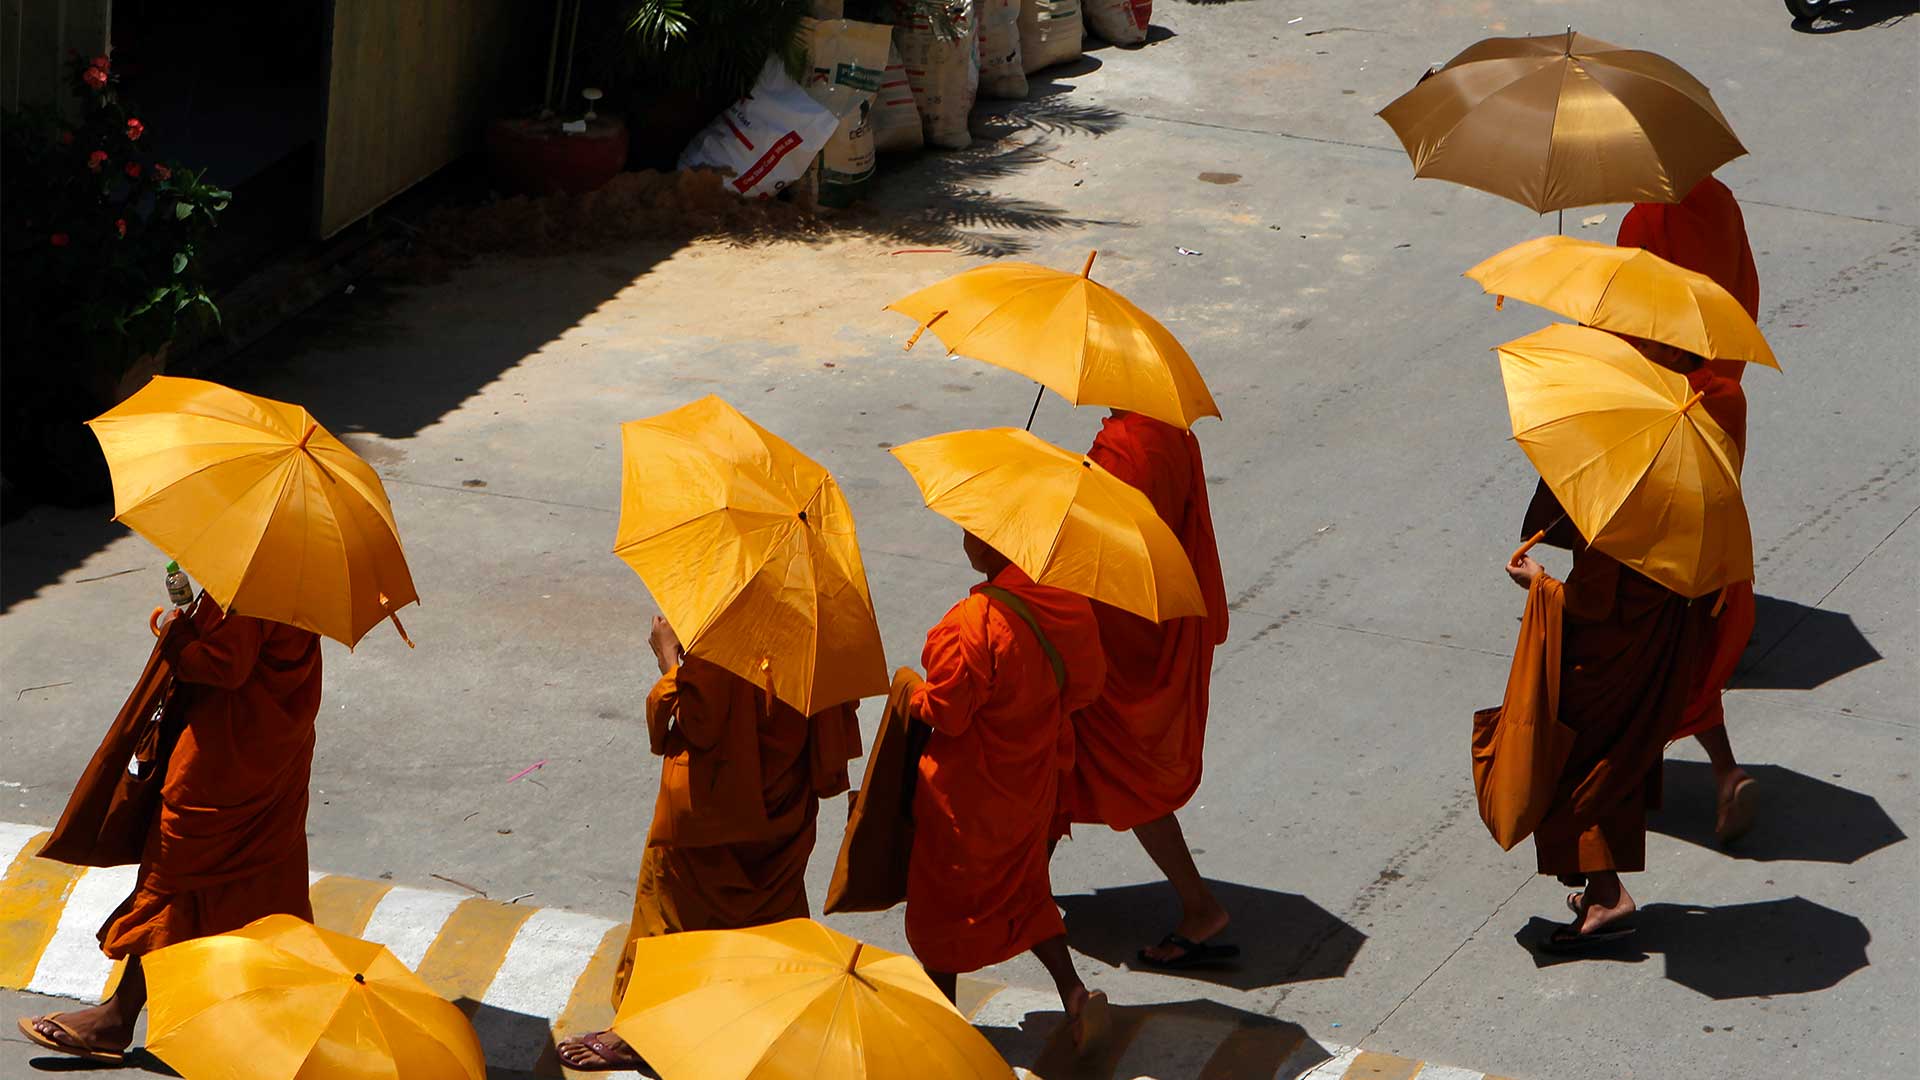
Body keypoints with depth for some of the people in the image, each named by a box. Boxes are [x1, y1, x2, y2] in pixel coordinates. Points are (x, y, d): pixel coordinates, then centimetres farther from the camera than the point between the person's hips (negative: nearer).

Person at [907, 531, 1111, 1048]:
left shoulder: (977, 621, -31)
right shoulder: (1069, 603, -10)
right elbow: (1086, 685, 3)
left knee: (940, 899, 14)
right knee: (1024, 890, 24)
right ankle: (1073, 992, 10)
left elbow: (946, 711, -23)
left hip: (967, 788, -7)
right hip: (1034, 781, 7)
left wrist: (914, 696, -2)